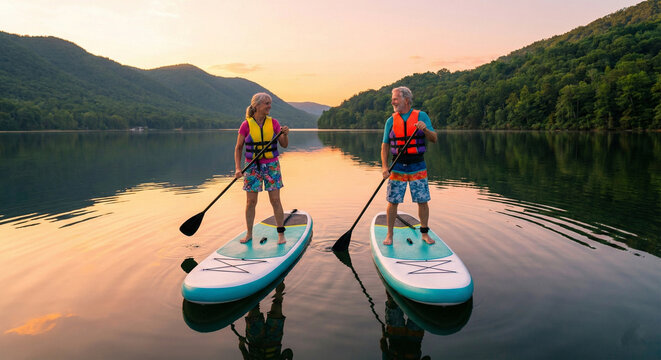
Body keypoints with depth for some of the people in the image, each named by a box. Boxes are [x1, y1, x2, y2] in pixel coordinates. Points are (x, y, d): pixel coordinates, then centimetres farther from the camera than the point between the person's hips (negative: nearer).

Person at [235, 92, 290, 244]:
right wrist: (238, 168, -10)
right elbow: (238, 148, 0)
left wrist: (285, 134, -19)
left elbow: (284, 145, 2)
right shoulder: (246, 125, -4)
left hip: (271, 165, 1)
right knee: (251, 202, 4)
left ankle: (281, 234, 10)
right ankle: (249, 234, 18)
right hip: (252, 166, -1)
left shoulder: (273, 123, 1)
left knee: (275, 200, 0)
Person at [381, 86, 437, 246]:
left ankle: (424, 233, 21)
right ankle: (389, 235, 14)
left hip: (417, 168, -1)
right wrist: (384, 167, -8)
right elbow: (385, 145, 4)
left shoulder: (422, 116, 2)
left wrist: (425, 129, -24)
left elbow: (434, 139, -3)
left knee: (423, 201, 3)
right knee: (393, 202, 0)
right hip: (397, 168, 1)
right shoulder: (391, 121, 6)